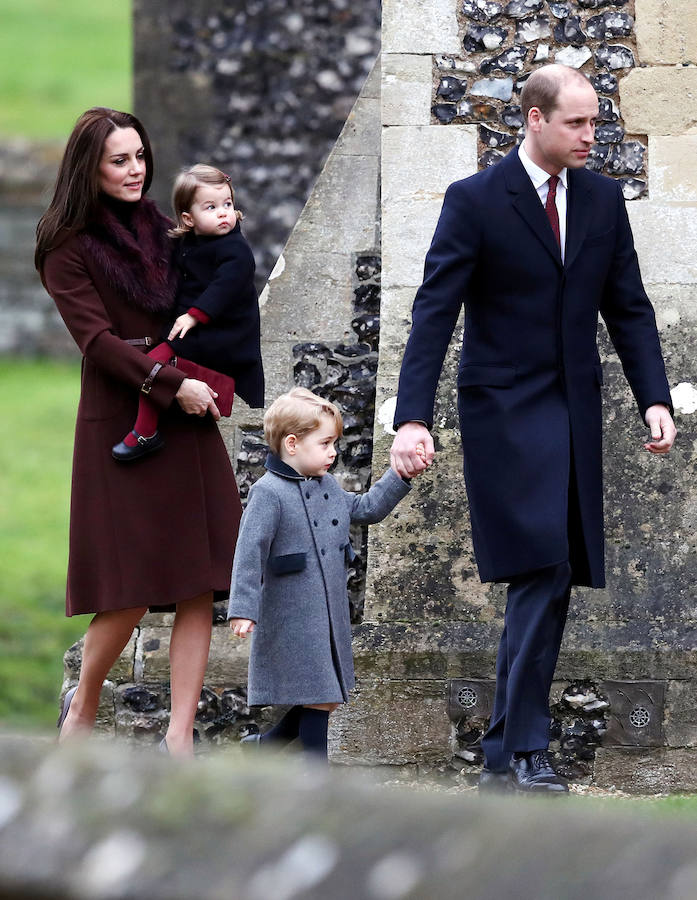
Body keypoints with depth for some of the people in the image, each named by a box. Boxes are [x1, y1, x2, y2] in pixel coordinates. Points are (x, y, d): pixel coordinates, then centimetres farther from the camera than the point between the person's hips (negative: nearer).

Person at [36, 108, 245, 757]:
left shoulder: (161, 230, 13)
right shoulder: (69, 249, -4)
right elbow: (97, 339, -11)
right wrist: (171, 385, -18)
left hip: (187, 424, 5)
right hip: (119, 428, -5)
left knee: (198, 587, -3)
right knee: (130, 592, -6)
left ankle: (180, 738, -2)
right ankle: (83, 703, 20)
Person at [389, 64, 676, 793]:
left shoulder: (603, 199, 8)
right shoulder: (475, 201, -7)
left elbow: (628, 309, 12)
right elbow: (433, 313, -11)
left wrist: (654, 398, -2)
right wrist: (412, 419, -21)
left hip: (575, 414, 5)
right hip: (506, 411, -5)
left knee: (547, 582, 4)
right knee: (543, 574, -16)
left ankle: (504, 756, 9)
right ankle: (523, 748, -13)